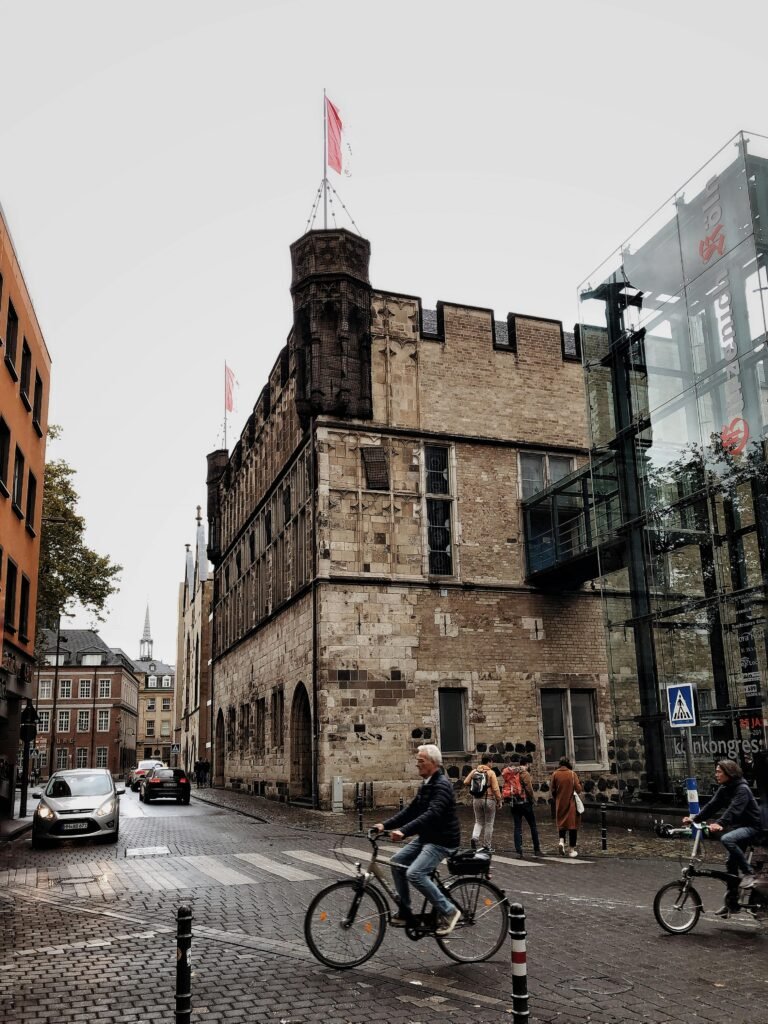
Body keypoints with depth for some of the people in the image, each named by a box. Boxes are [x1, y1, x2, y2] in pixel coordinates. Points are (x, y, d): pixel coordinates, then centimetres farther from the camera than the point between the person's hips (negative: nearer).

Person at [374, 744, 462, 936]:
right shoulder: (426, 785, 11)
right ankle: (405, 912, 16)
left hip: (442, 841, -10)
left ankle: (448, 911, -8)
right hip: (426, 837, 10)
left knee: (414, 873, -22)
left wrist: (403, 831, -42)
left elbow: (432, 814, -33)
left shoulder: (441, 785, -20)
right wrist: (385, 825, 1)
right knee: (396, 862, 6)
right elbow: (411, 810, 11)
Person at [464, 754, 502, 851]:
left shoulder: (474, 771, 3)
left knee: (479, 821, 17)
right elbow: (495, 789, -14)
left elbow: (466, 782, 0)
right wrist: (499, 801, -6)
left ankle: (474, 838, -8)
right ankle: (487, 846, 14)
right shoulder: (491, 772, -10)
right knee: (489, 824, 9)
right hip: (489, 800, -4)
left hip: (476, 799, 4)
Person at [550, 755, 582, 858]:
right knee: (572, 824, 7)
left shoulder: (555, 774, -3)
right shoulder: (572, 774, -8)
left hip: (560, 803, 2)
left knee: (561, 822, 17)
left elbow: (552, 789, 0)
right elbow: (578, 789, -10)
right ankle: (572, 849, 10)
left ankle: (561, 840, -8)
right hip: (571, 803, -2)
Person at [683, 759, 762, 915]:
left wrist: (720, 824, -49)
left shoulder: (742, 789, -21)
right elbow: (712, 806, 0)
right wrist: (695, 818, -14)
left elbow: (734, 809, -35)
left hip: (751, 826, -9)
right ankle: (731, 902, 17)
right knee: (731, 863, 8)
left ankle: (748, 873, -20)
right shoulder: (723, 789, 5)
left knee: (727, 839, -33)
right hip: (738, 826, 9)